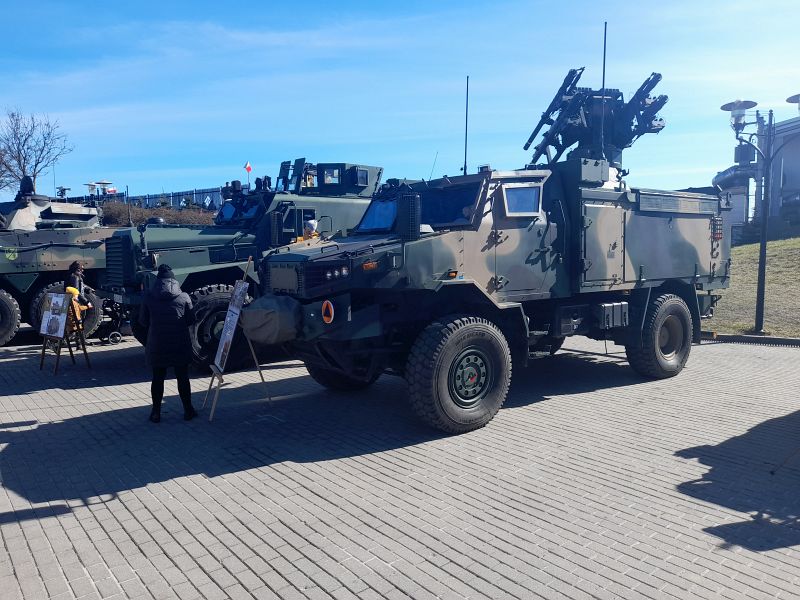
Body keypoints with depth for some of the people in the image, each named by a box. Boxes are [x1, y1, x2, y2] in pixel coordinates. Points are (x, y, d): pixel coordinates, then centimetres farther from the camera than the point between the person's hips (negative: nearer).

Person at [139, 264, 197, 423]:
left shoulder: (149, 297, -1)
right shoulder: (183, 296, -2)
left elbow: (143, 321, 4)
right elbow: (191, 319, 2)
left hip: (157, 345, 0)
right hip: (180, 345, 0)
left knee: (157, 378, 11)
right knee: (183, 378, 9)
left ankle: (156, 412, 15)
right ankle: (188, 410, 16)